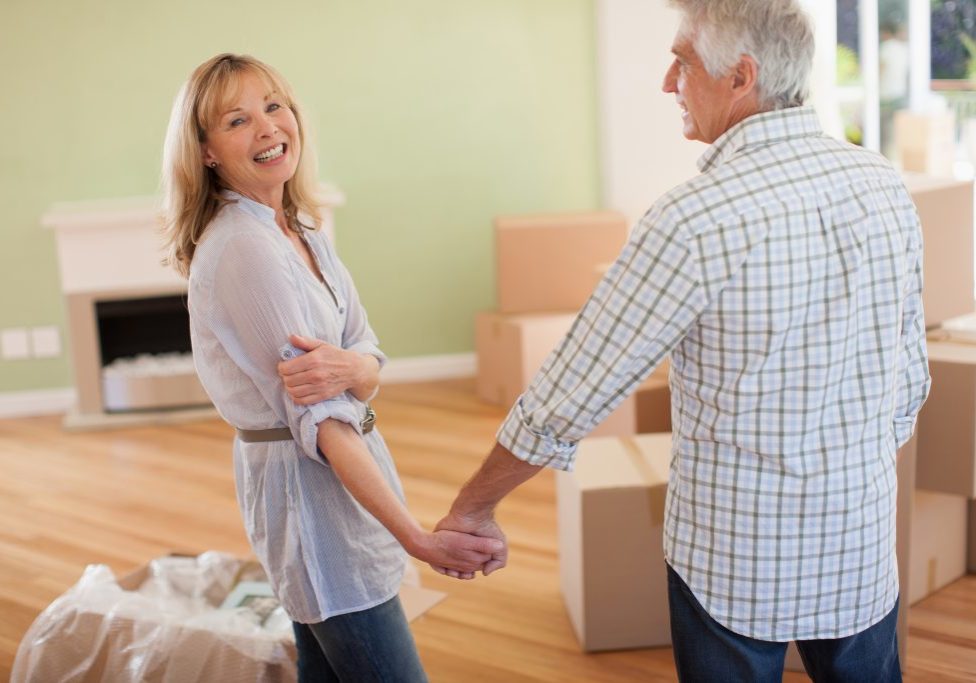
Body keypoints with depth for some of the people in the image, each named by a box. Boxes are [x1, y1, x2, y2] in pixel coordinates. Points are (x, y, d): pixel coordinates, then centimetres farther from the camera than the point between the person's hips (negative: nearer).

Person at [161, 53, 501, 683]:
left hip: (344, 458, 9)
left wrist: (344, 366, -25)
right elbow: (319, 421, -24)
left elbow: (370, 364, 0)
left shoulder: (299, 230, 7)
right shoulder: (243, 249, -20)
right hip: (307, 479, -9)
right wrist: (417, 538, -27)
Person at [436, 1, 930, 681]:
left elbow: (566, 400, -17)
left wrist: (473, 508, -3)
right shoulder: (884, 184, -3)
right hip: (865, 551, 5)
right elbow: (910, 378, 7)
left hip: (735, 563, -5)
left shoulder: (695, 220, -22)